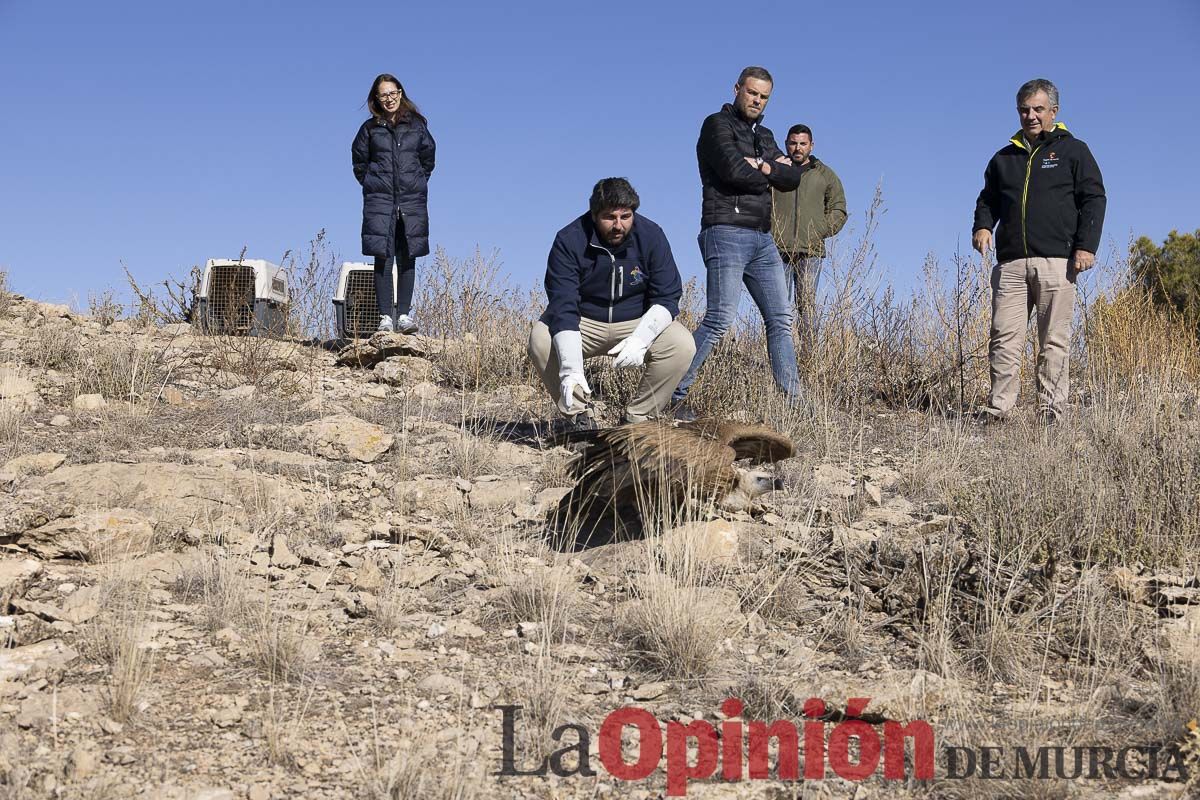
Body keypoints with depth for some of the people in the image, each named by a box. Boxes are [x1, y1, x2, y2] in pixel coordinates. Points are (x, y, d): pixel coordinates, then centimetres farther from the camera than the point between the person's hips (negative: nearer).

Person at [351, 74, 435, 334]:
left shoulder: (416, 125, 9)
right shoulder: (370, 128, 7)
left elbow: (427, 159, 16)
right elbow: (359, 161, 14)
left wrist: (417, 183, 9)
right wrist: (372, 184, 8)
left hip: (412, 200, 1)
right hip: (379, 200, -1)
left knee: (407, 258, 0)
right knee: (383, 257, -7)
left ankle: (404, 314, 4)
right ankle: (385, 316, -6)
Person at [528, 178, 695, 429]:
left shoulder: (651, 236, -14)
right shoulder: (569, 241, -20)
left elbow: (667, 298, -13)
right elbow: (563, 307, -27)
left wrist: (639, 340, -33)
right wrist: (571, 370, -41)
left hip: (638, 323, 1)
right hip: (584, 323, -1)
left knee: (682, 345, -26)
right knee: (540, 340, -31)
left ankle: (638, 418, -9)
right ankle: (578, 416, -11)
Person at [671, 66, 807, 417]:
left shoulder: (764, 135, 22)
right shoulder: (717, 125, 0)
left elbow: (794, 177, 10)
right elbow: (734, 171, -17)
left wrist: (764, 167, -8)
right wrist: (772, 173, 0)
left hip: (762, 239, 8)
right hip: (726, 233, -8)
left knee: (780, 319, 5)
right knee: (720, 319, -16)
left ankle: (794, 399, 7)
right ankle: (673, 394, -13)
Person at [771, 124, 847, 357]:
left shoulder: (825, 175, 16)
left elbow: (838, 211, 15)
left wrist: (819, 232, 0)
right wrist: (769, 234, -4)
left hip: (810, 251, 0)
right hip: (778, 250, 0)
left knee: (807, 304, -5)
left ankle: (808, 354, -7)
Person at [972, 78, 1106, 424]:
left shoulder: (1073, 151, 10)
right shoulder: (1005, 158, 20)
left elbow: (1094, 198, 4)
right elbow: (988, 199, 27)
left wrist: (1086, 245, -8)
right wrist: (982, 226, 4)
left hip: (1056, 262, -3)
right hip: (1010, 263, 3)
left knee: (1054, 342, -3)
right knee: (1003, 339, -4)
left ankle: (1051, 410, 0)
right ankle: (998, 408, -3)